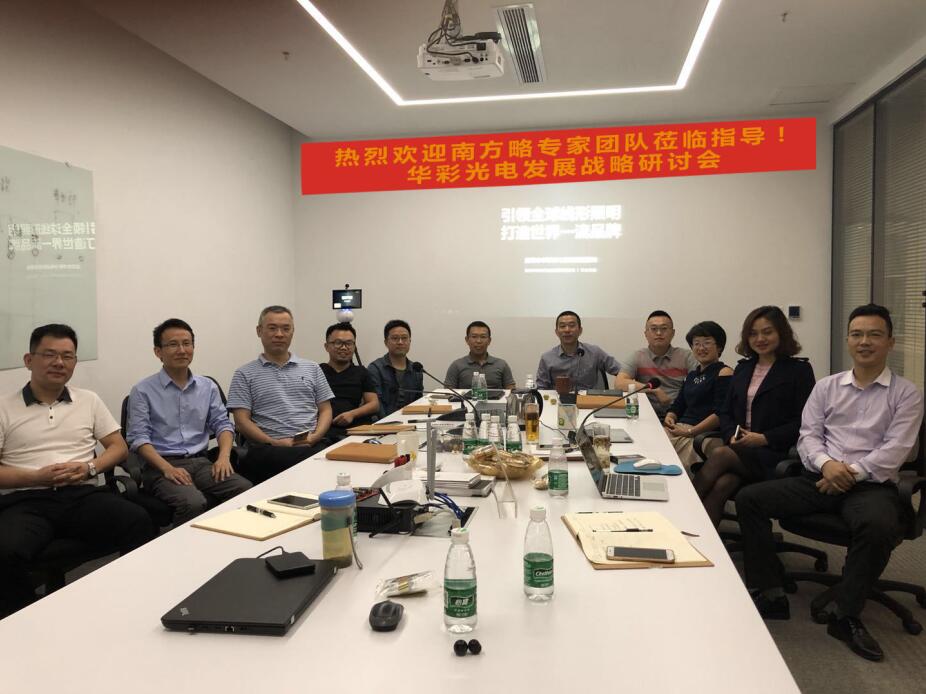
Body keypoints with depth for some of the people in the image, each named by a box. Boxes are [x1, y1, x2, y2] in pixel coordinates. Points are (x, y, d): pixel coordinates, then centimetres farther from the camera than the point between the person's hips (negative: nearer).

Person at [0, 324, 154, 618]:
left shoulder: (89, 400, 16)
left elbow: (119, 447, 15)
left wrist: (89, 468, -4)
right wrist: (37, 477, -12)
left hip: (83, 494, 2)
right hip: (26, 500, -1)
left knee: (139, 522, -28)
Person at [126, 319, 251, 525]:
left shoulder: (208, 386, 16)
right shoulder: (143, 391, 3)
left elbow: (222, 423, 14)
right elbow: (138, 438, -4)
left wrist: (224, 456, -6)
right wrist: (167, 468, -19)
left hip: (201, 462, 4)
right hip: (162, 465, -4)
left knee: (248, 492, -23)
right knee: (193, 503, -35)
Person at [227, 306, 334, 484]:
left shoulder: (312, 369, 21)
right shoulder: (245, 374, 13)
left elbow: (325, 410, 17)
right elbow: (242, 420, 4)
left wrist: (315, 437, -4)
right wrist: (274, 442, -10)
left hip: (313, 446, 3)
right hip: (268, 450, -3)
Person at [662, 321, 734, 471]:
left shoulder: (724, 373, 0)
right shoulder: (692, 375, 24)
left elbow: (720, 414, -11)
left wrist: (690, 432, -17)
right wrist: (669, 418, -2)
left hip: (704, 435, -7)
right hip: (679, 429, 7)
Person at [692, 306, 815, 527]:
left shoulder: (799, 370, 4)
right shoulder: (743, 369, 21)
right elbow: (725, 412, 19)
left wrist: (764, 438, -13)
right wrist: (731, 436, -2)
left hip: (774, 455, -4)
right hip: (739, 451, 4)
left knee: (719, 455, -31)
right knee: (720, 486, -28)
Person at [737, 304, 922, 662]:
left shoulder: (906, 393, 6)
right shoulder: (826, 387, 14)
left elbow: (895, 450, -5)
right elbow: (808, 435, 6)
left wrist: (851, 473, -16)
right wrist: (826, 464, -14)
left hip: (872, 483, -3)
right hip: (821, 478, 3)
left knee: (879, 526, -37)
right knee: (748, 499, -15)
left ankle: (846, 616, -16)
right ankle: (770, 594, -8)